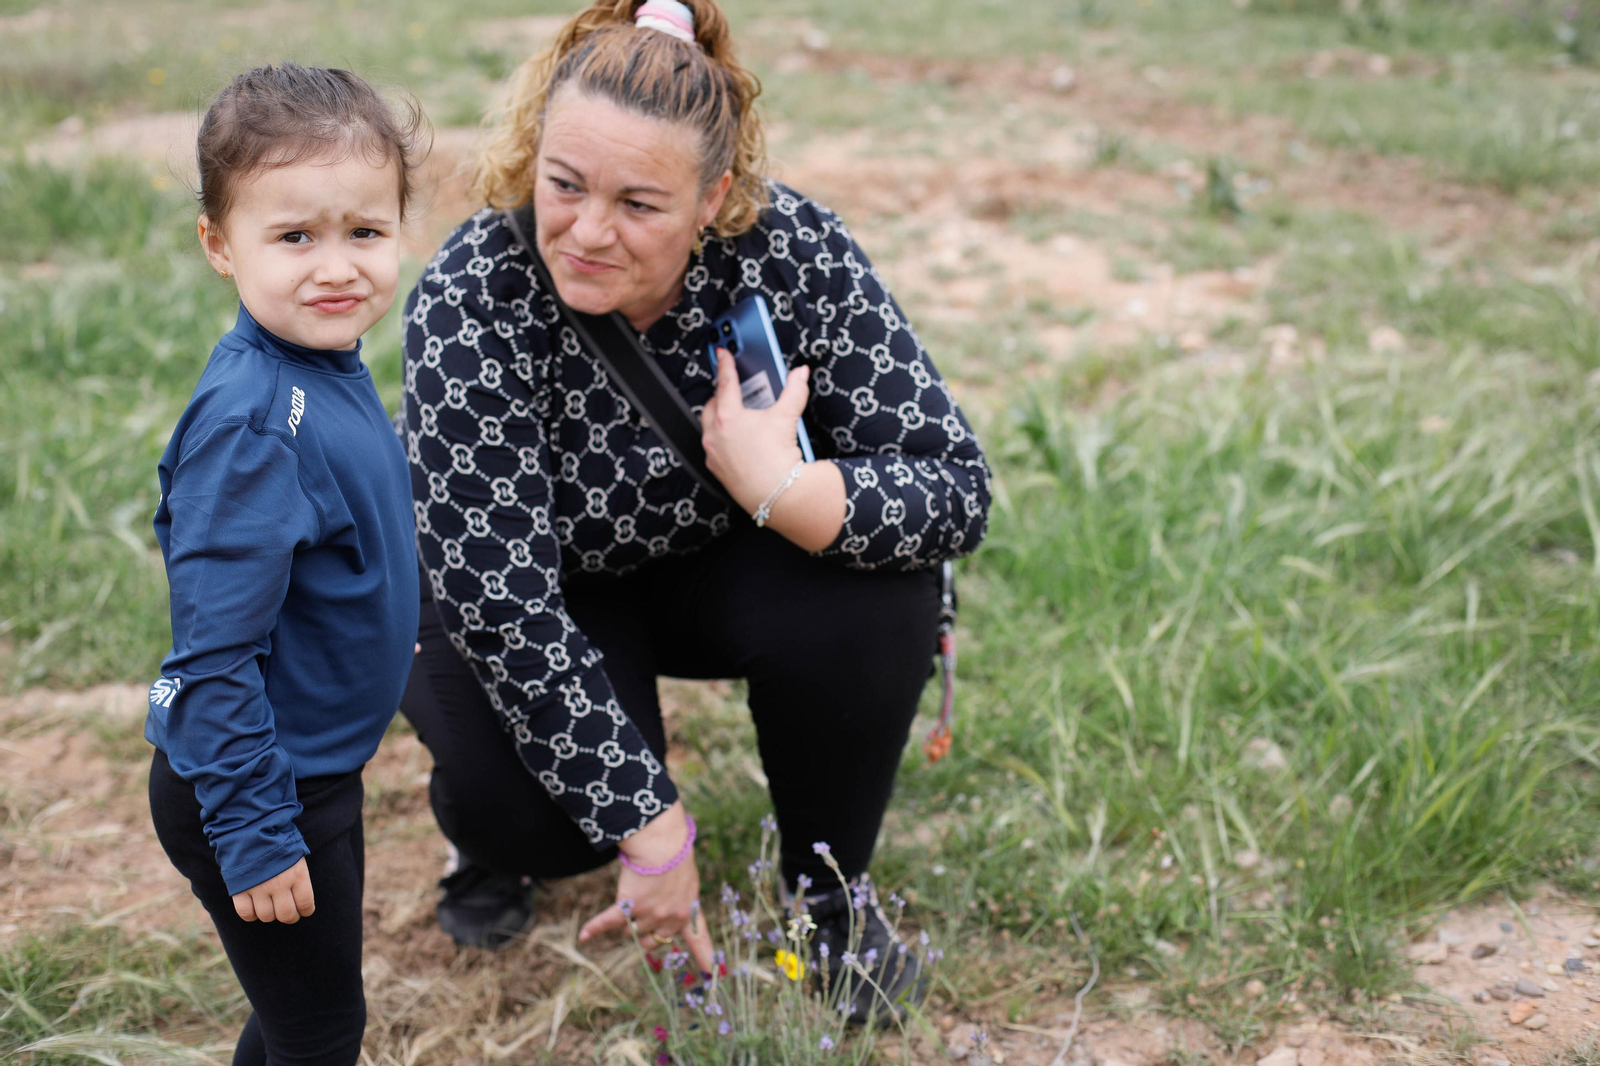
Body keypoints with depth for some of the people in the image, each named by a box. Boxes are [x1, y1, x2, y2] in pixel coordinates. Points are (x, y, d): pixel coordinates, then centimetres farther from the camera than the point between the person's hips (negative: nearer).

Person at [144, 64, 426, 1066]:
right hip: (255, 791, -8)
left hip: (317, 767, 8)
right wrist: (253, 834, -24)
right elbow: (213, 651, -28)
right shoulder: (251, 424, -30)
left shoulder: (326, 363, -2)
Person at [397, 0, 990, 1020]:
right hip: (541, 599, -2)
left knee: (876, 595, -28)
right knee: (541, 801, -29)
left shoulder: (795, 251, -26)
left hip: (728, 569, 2)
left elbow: (958, 491, -24)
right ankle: (498, 838, 11)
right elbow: (502, 603, -30)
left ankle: (826, 888, 0)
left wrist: (776, 486, -42)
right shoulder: (469, 303, -30)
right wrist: (649, 821, -29)